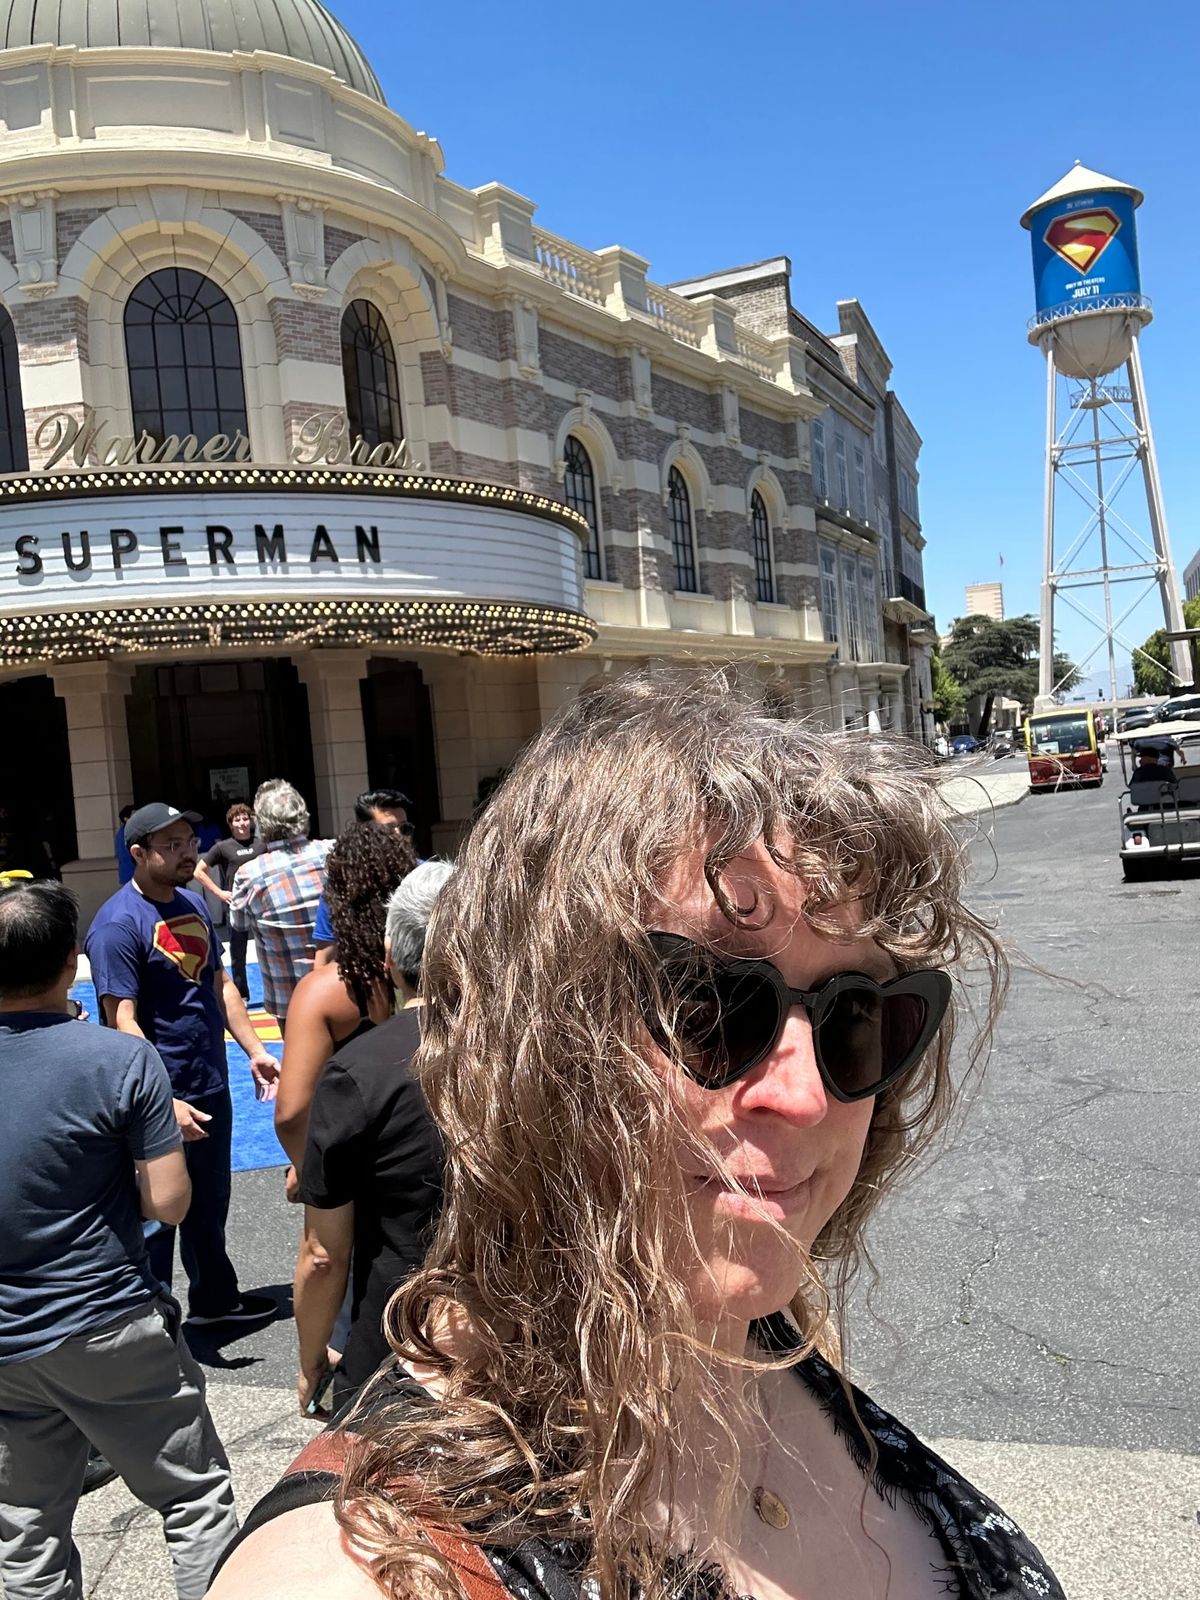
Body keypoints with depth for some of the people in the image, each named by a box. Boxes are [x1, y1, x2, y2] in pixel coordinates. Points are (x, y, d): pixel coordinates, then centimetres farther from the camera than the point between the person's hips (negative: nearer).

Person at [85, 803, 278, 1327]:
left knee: (210, 1204, 24)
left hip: (211, 1087, 8)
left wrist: (255, 1051, 7)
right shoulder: (118, 924, -19)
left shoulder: (193, 904, 7)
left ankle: (214, 1297, 42)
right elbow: (122, 1022, -23)